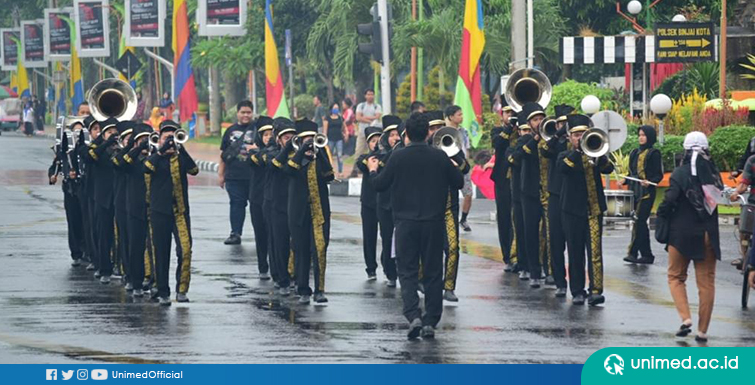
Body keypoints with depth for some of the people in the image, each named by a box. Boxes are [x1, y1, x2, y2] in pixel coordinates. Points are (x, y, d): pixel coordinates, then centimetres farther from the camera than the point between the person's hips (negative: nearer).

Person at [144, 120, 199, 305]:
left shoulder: (181, 158, 9)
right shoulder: (156, 157, 4)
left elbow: (194, 170, -8)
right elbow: (146, 167, -17)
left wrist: (181, 150, -16)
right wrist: (162, 150, -25)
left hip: (180, 212, 1)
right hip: (160, 212, -1)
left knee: (185, 250, -12)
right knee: (161, 254, 2)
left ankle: (181, 289, -1)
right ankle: (163, 292, 10)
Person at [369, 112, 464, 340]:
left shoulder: (398, 157, -7)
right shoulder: (440, 157, -2)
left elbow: (380, 185, 0)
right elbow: (459, 183, 7)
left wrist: (373, 171, 21)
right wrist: (454, 168, 28)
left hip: (406, 223, -1)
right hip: (434, 223, 1)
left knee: (407, 272, 3)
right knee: (433, 272, 9)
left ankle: (413, 316, -16)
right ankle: (430, 322, 8)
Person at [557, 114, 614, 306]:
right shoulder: (566, 156, 8)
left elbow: (608, 168, -6)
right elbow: (563, 167, -16)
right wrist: (578, 150, -21)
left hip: (594, 209, 0)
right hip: (573, 211, 0)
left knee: (595, 251, -9)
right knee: (575, 253, 3)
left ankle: (596, 291, -14)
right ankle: (577, 292, 10)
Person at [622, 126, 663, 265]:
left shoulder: (654, 154, -4)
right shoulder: (635, 153, 16)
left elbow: (659, 175, -6)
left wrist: (649, 182, -23)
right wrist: (625, 181, 4)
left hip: (647, 192, -7)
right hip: (634, 191, 7)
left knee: (639, 221, -11)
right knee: (640, 223, 6)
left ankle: (633, 252, -12)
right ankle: (647, 255, 9)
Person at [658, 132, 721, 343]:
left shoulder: (681, 173, -12)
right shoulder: (713, 173, 2)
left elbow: (669, 200, -17)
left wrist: (661, 215, 0)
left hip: (682, 233, -3)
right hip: (708, 234, 3)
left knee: (676, 277, 11)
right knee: (706, 282, 8)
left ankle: (685, 318, -9)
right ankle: (702, 330, 7)